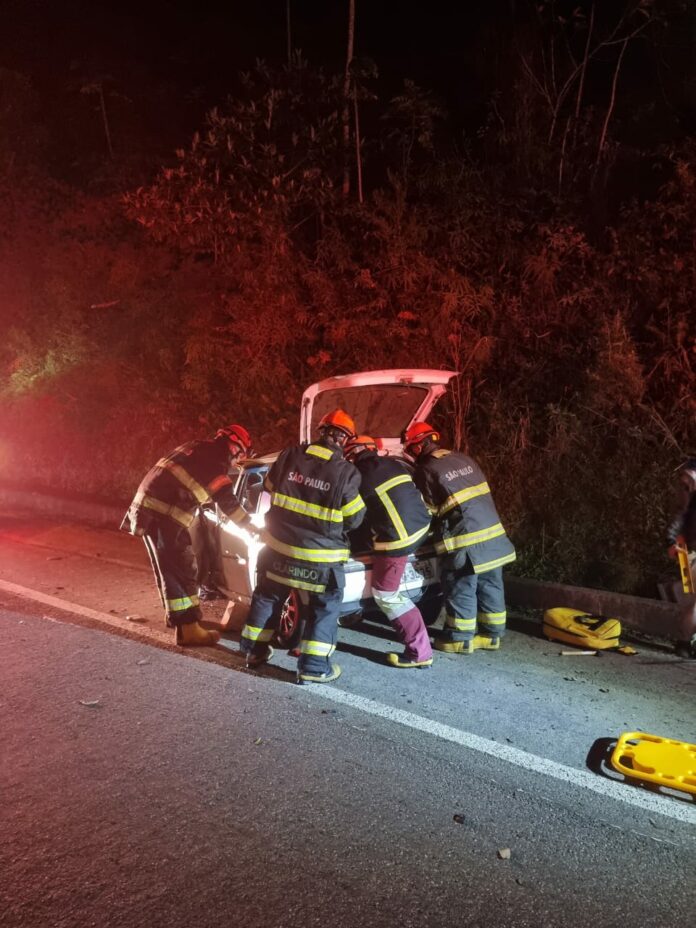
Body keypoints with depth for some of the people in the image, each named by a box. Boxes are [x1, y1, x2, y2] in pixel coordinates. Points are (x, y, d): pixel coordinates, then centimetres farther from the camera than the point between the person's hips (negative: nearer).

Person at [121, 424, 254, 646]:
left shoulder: (198, 448, 19)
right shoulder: (216, 463, -10)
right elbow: (228, 501, -9)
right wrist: (250, 527, 1)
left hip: (149, 506, 10)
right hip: (163, 515, -10)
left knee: (171, 567, 21)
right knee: (182, 571, -7)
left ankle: (175, 614, 34)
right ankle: (188, 630, -7)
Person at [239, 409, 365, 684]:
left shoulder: (290, 456, -5)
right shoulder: (346, 472, -16)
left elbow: (269, 485, 12)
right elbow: (355, 518, -6)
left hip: (278, 546, 4)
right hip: (319, 556, -4)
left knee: (267, 596, 23)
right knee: (324, 608, 12)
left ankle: (254, 650, 33)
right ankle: (313, 667, 10)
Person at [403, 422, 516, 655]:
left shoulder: (426, 472, -9)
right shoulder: (465, 460, 12)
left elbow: (428, 511, -2)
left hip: (465, 540, -7)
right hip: (493, 532, 7)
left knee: (461, 590, 5)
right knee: (490, 585, 14)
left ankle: (460, 638, 15)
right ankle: (492, 633, 24)